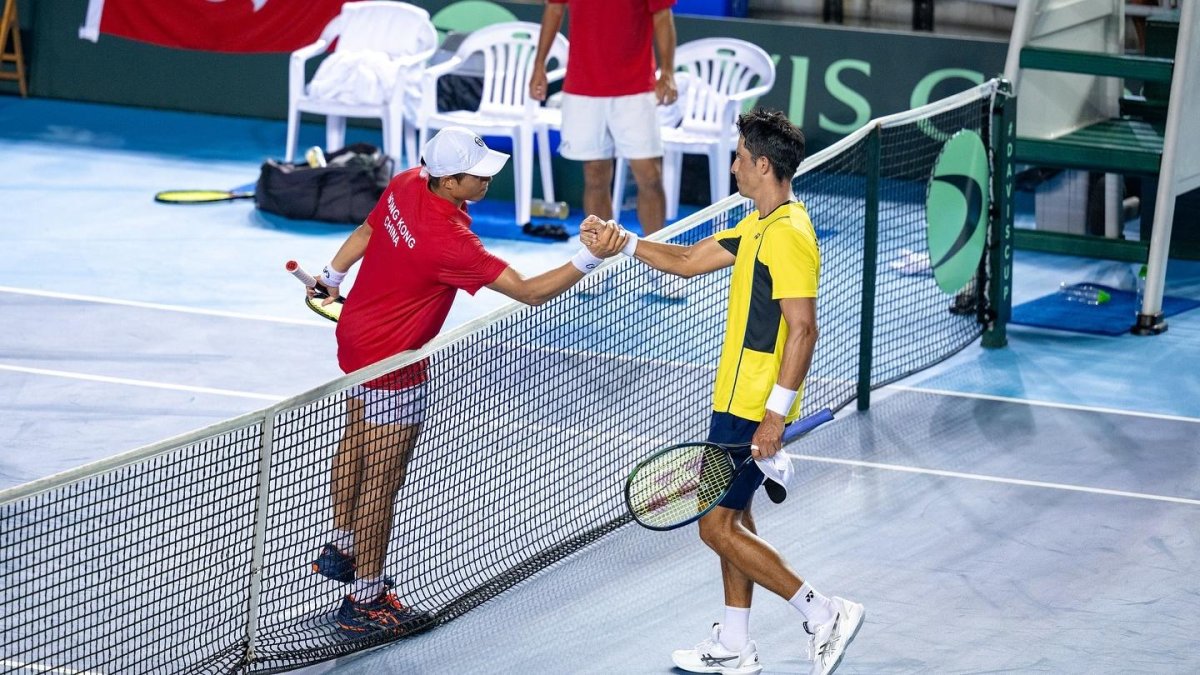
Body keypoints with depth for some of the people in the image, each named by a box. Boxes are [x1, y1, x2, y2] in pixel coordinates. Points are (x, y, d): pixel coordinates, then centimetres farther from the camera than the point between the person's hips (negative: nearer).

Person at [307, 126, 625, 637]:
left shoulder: (406, 184, -9)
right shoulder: (449, 241, -34)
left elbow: (366, 230, 11)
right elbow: (530, 293, -33)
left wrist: (333, 277, 27)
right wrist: (589, 258, -36)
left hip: (355, 333, 10)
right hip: (392, 363, -10)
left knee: (355, 446, 28)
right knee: (382, 480, 0)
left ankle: (340, 549, 47)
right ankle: (365, 600, 9)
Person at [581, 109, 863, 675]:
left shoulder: (789, 237, -21)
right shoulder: (758, 225, 11)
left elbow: (802, 330, -25)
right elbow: (690, 261, 20)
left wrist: (776, 414, -27)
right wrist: (621, 244, 10)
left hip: (755, 409, -11)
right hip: (735, 400, 11)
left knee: (718, 526, -6)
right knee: (731, 517, 17)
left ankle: (823, 614, -1)